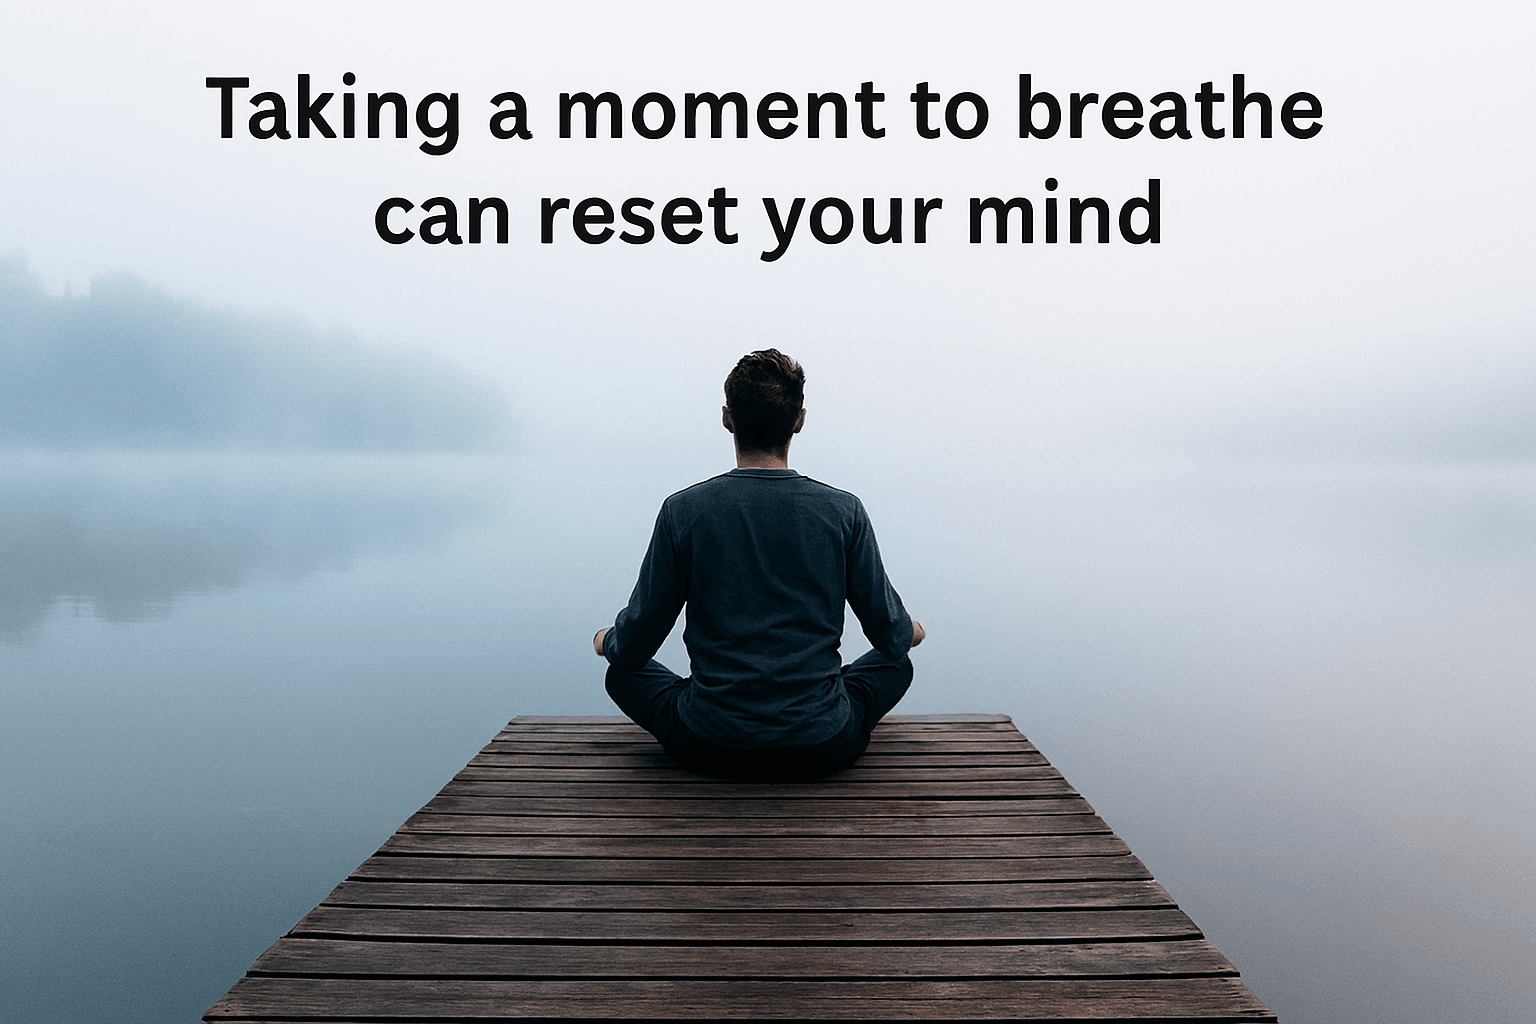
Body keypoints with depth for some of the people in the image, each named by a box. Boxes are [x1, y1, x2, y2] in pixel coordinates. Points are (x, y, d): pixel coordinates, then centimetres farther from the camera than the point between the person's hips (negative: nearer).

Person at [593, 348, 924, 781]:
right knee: (897, 665, 28)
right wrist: (909, 632, 26)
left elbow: (637, 643, -1)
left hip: (708, 749, 0)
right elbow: (892, 637, 2)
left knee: (622, 674, 26)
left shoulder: (682, 511, -10)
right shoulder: (843, 512, -9)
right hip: (822, 751, 1)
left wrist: (608, 641, 23)